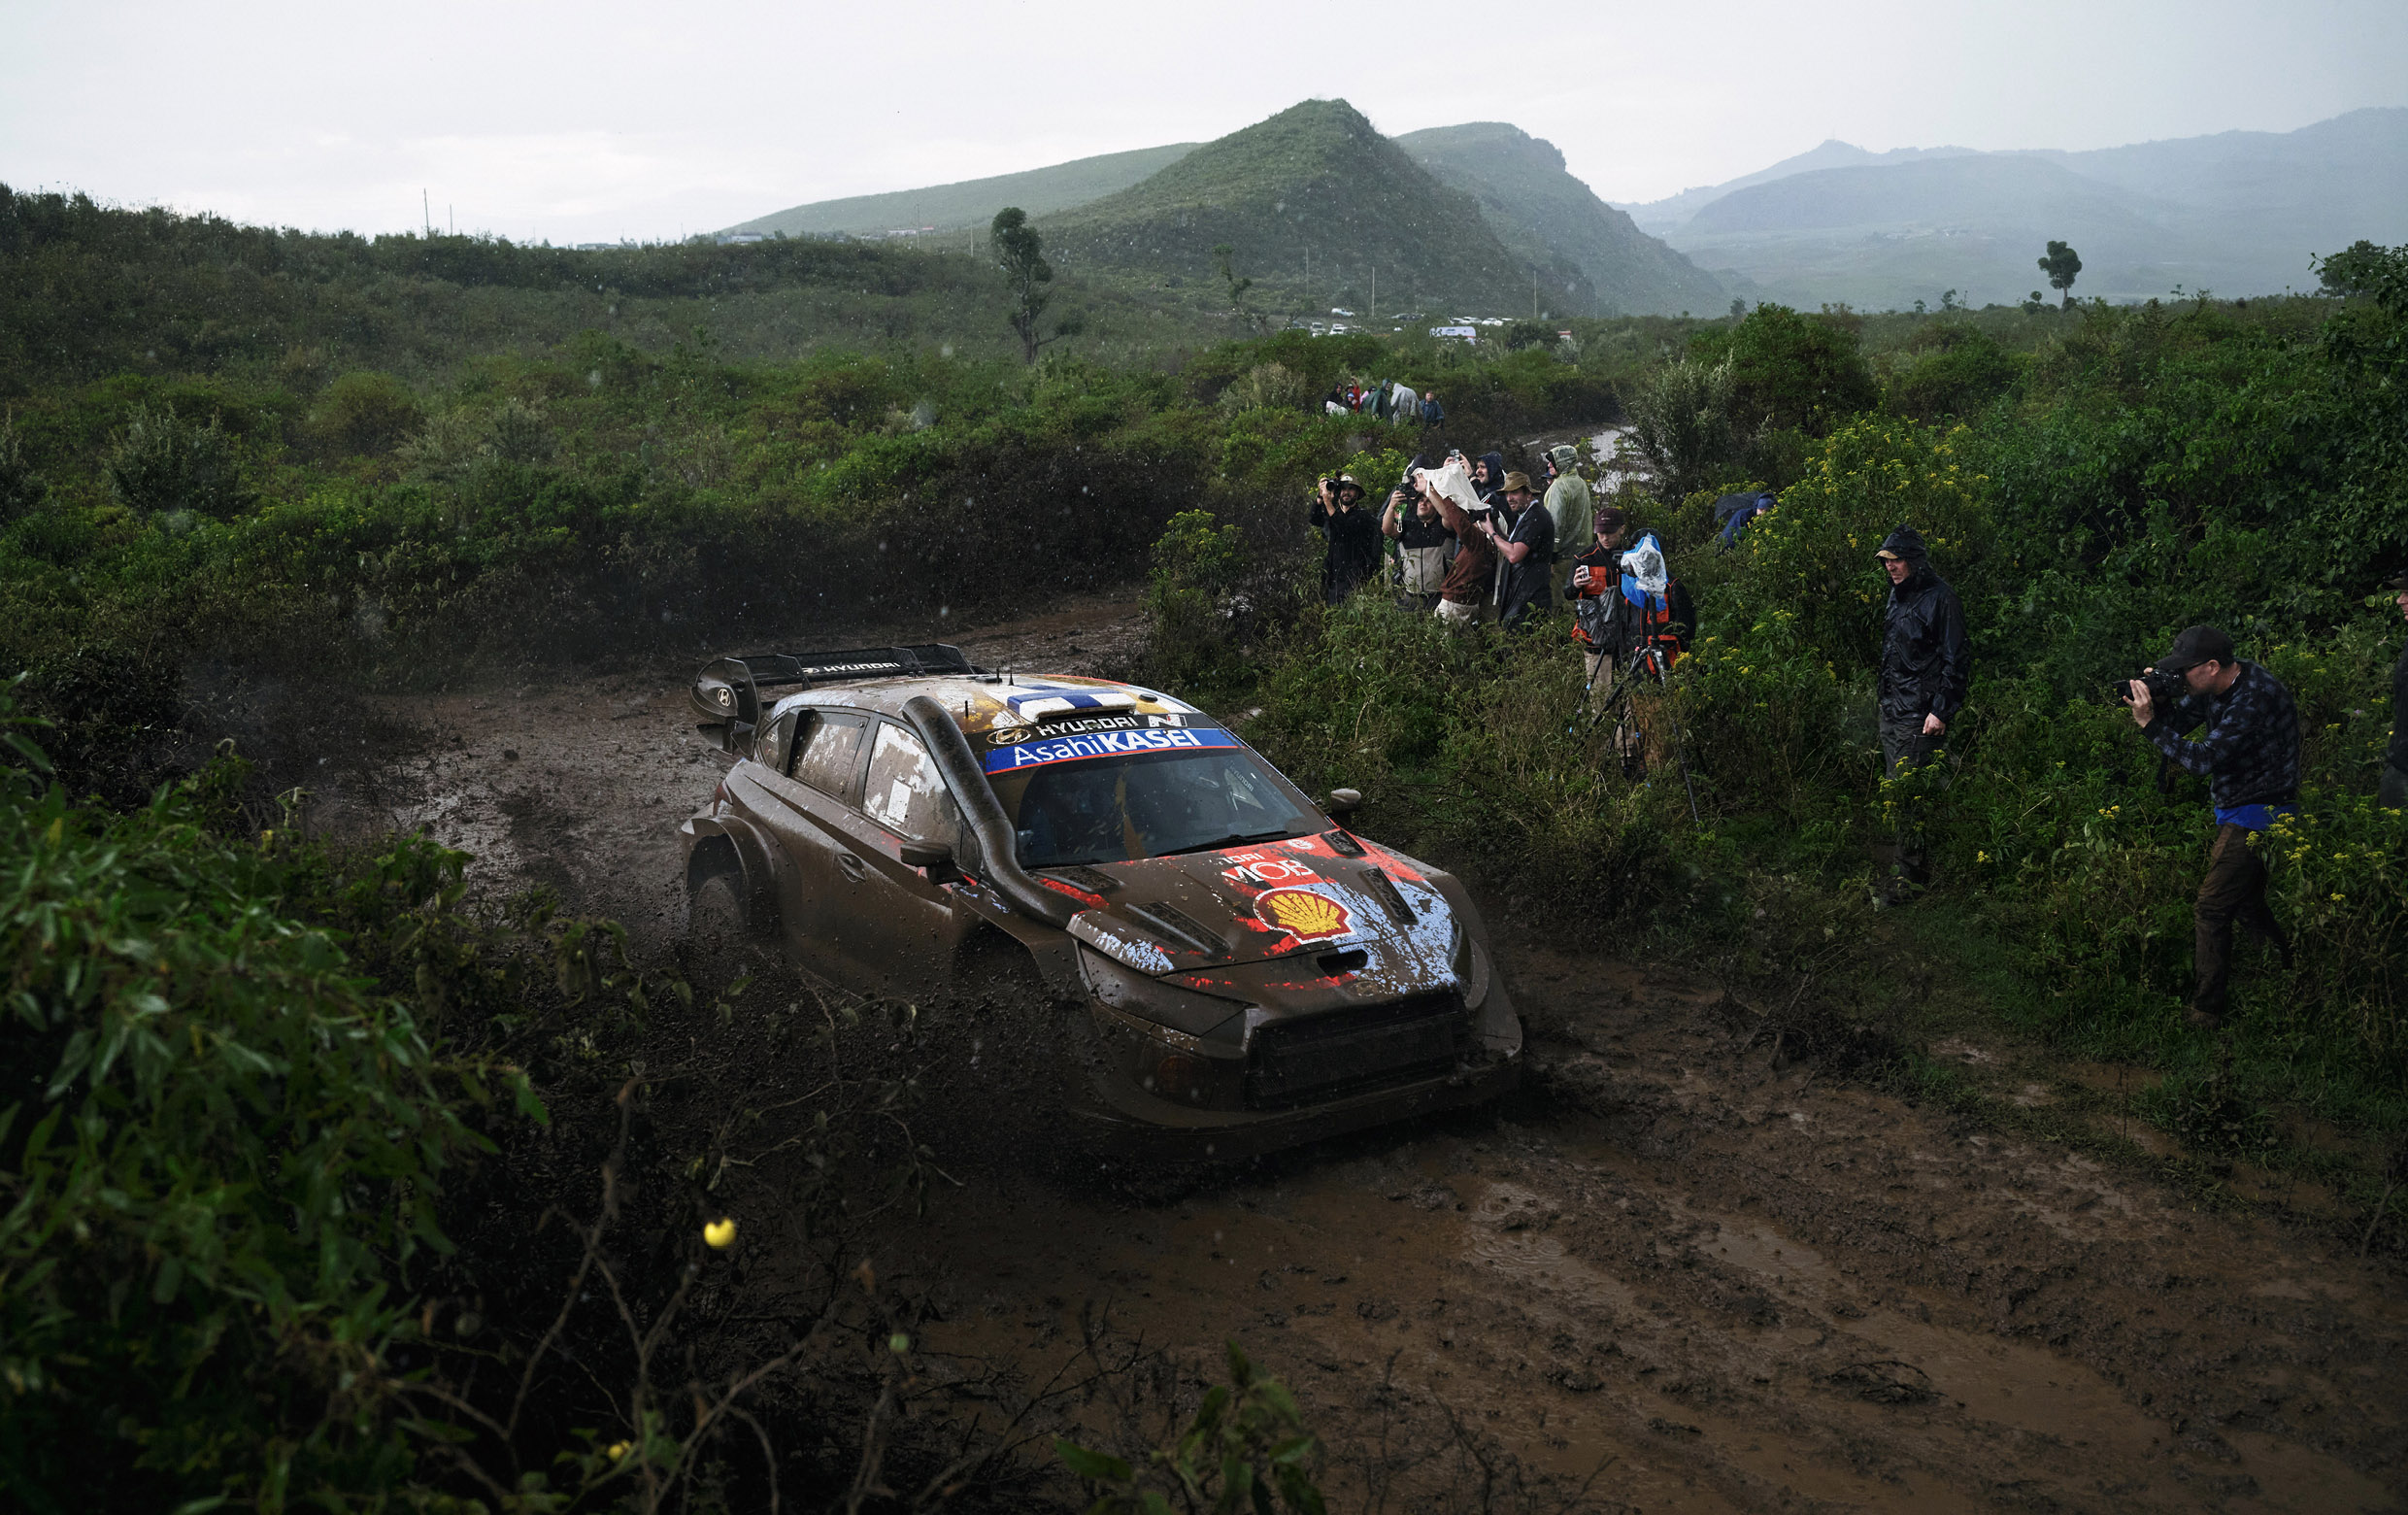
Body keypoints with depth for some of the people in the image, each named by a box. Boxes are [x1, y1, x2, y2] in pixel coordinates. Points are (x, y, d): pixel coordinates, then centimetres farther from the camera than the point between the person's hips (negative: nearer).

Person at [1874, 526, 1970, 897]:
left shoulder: (1939, 598, -12)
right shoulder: (1898, 595, 15)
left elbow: (1955, 658, -14)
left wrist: (1941, 710, -17)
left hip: (1920, 714, -9)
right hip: (1892, 709, 9)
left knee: (1909, 790, -9)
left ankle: (1913, 873, -3)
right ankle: (1904, 862, 21)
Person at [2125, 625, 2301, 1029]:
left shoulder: (2256, 697, -27)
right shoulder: (2214, 687, 1)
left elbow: (2203, 758, -29)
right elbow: (2177, 723, 7)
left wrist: (2149, 723, -28)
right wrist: (2150, 702, -13)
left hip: (2257, 814, -10)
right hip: (2235, 811, 10)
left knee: (2211, 910, -9)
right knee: (2246, 904, 22)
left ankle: (2204, 1014, -3)